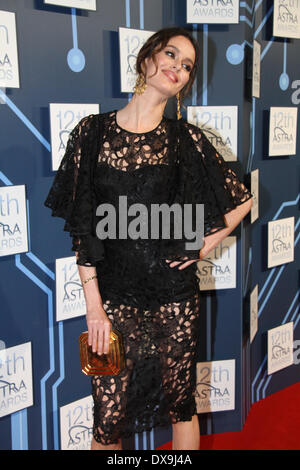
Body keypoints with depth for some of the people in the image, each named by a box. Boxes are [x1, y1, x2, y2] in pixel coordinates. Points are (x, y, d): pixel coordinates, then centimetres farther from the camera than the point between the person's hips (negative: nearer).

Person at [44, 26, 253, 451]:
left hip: (174, 292, 1)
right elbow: (82, 226, -3)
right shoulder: (93, 132, -1)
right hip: (114, 292, 0)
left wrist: (205, 245, 1)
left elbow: (243, 199, 10)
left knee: (181, 402, 13)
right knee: (109, 412, 5)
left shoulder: (184, 138, 0)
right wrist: (93, 305, -6)